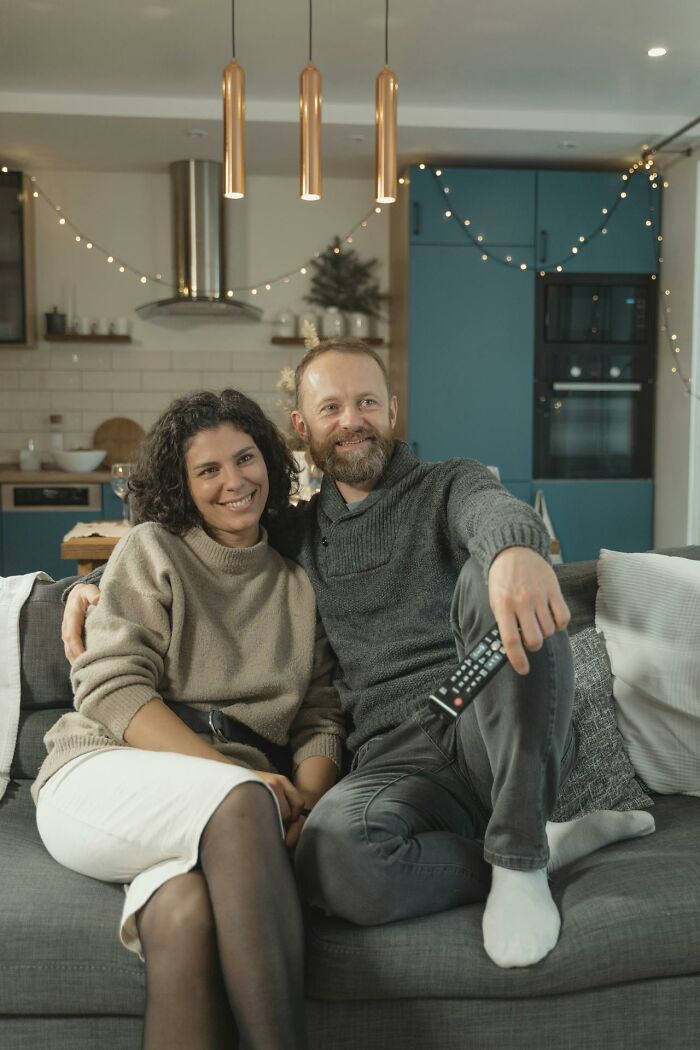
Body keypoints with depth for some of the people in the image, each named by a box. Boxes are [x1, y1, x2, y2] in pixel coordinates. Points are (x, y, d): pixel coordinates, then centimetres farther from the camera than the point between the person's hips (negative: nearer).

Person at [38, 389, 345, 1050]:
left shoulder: (297, 585, 21)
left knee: (184, 910, -36)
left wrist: (304, 804, -11)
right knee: (240, 801, -37)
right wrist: (236, 773, -16)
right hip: (107, 776, -2)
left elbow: (321, 717, 14)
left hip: (221, 803, 2)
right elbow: (110, 689, -3)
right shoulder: (151, 550, 11)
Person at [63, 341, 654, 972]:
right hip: (397, 759, 2)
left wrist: (516, 548, -41)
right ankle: (551, 843, -9)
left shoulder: (449, 485, 11)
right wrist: (98, 584, 13)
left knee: (491, 580, -32)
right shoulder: (296, 533, 20)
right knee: (332, 857, -34)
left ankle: (518, 857, -22)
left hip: (493, 731, -1)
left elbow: (499, 513, -14)